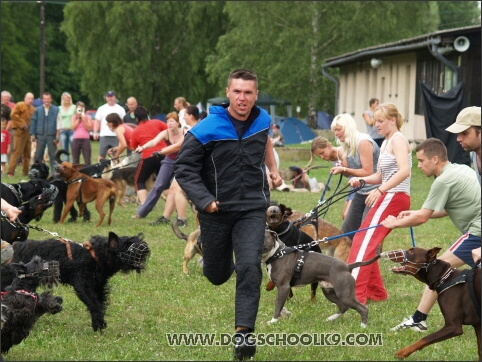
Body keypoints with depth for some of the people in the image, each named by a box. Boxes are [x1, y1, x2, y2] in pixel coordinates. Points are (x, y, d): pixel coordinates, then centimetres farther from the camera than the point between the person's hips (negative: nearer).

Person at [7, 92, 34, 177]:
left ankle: (26, 172, 16)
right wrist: (22, 124, -17)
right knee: (17, 152, -11)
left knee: (27, 153, 10)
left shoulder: (32, 109, 15)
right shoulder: (19, 105, -5)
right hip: (20, 131, -7)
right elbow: (13, 115, -15)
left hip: (28, 132, 7)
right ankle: (11, 172, -11)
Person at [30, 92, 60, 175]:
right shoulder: (38, 110, 7)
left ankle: (54, 172, 4)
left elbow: (58, 123, 0)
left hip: (51, 136, -2)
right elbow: (33, 122, 8)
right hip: (40, 136, 2)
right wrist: (33, 134, 0)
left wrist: (57, 136, -5)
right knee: (38, 155, 4)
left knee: (52, 155, 1)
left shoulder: (56, 110, 2)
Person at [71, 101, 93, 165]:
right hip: (76, 140, 2)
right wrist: (78, 119, -3)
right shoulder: (74, 117, 10)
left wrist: (83, 119, -8)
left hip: (85, 139, -2)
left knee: (87, 160, -4)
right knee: (75, 160, 3)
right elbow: (73, 127, -2)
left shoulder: (88, 117, 6)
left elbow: (89, 128, -4)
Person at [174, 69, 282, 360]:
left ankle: (243, 333, -16)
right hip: (216, 211, -1)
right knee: (217, 275, 14)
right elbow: (184, 169, -12)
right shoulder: (206, 130, -17)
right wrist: (204, 200, -23)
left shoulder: (262, 120, -1)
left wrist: (273, 169, 21)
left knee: (250, 269, -18)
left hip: (252, 210, 1)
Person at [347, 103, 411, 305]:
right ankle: (376, 292, 18)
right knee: (367, 242, 11)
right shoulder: (386, 143, 19)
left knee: (365, 241, -14)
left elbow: (404, 170, -24)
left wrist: (380, 190, -28)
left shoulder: (398, 140, -9)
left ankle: (354, 293, -18)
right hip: (389, 197, 10)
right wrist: (361, 180, 1)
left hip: (395, 197, -10)